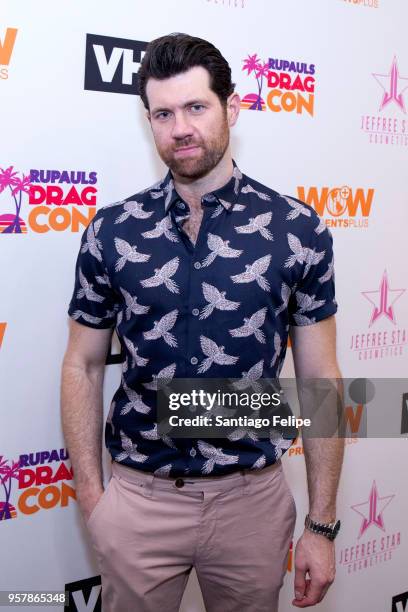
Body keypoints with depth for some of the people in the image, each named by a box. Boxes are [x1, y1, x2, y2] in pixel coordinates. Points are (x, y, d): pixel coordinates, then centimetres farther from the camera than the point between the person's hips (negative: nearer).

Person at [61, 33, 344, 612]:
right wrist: (91, 497, -2)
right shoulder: (110, 232, -4)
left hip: (253, 498, 0)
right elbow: (83, 366, 2)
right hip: (139, 497, 1)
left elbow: (319, 377, -4)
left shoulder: (298, 229, -7)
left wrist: (322, 526, -2)